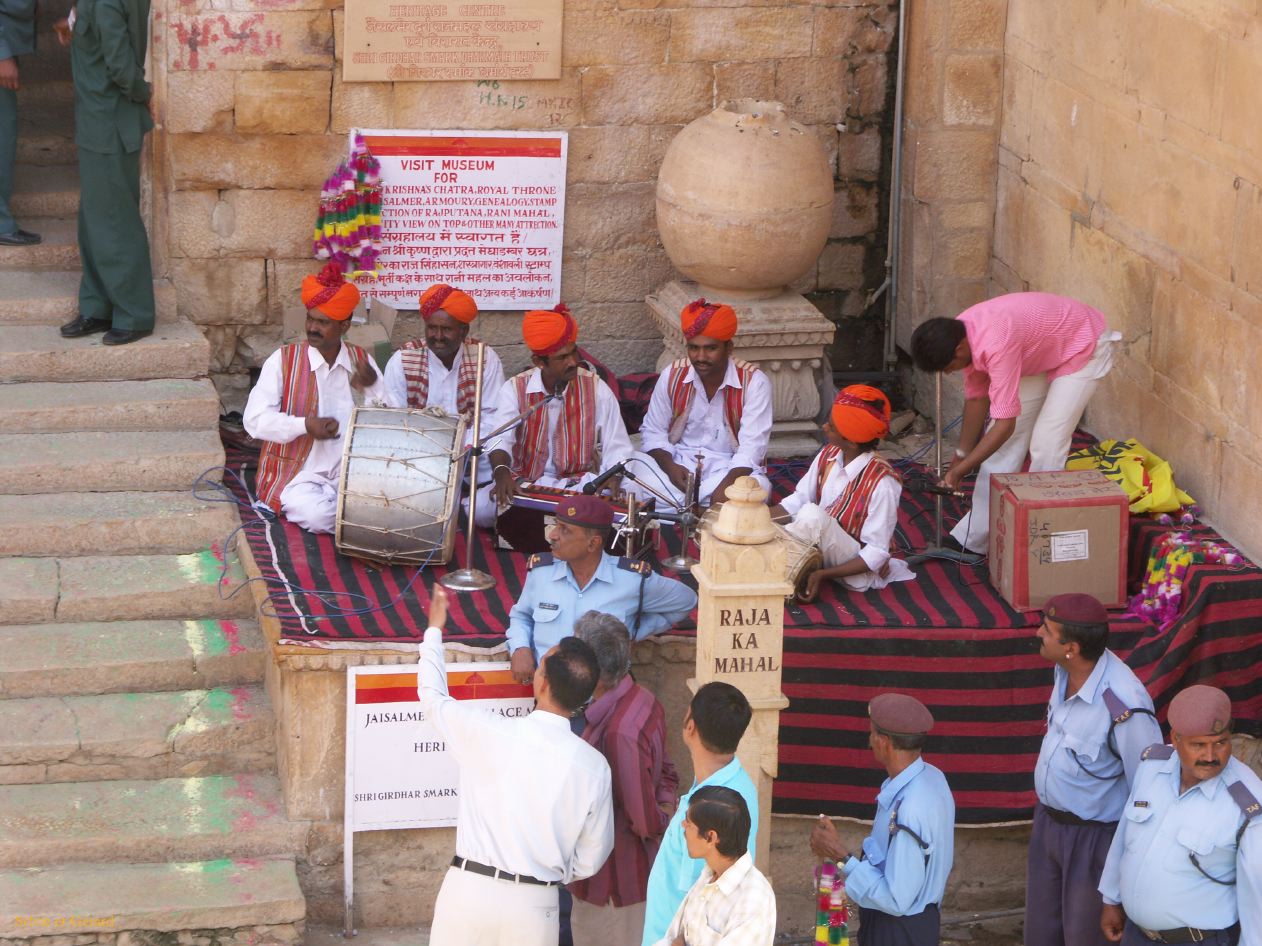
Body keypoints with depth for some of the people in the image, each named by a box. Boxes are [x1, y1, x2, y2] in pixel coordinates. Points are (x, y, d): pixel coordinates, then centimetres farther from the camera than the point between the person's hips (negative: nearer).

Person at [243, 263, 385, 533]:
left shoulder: (361, 361, 9)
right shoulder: (283, 361, -2)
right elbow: (254, 420, -10)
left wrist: (372, 387, -13)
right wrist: (306, 425, -21)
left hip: (351, 473, 3)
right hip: (299, 473, -3)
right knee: (318, 516, -32)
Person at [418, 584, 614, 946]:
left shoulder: (488, 732, -12)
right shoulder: (593, 767, -7)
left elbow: (432, 697, 9)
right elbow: (591, 858, 2)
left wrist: (435, 629, 24)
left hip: (469, 890, -1)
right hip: (535, 904, 1)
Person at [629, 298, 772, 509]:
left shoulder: (754, 383, -11)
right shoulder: (672, 376, -1)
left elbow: (751, 447, -16)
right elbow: (653, 432, 5)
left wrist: (727, 486, -33)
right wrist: (670, 467, -16)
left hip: (729, 467, -2)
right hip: (680, 462, 2)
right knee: (640, 469, -30)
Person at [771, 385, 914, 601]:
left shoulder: (882, 483, -25)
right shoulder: (828, 457, -6)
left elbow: (876, 554, -21)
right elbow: (797, 502, 6)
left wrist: (823, 574, -30)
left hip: (859, 569, -6)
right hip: (823, 551, 6)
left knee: (812, 515, -30)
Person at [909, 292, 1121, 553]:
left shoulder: (996, 344, -40)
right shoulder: (960, 335, -14)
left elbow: (1005, 424, -37)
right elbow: (977, 397, 0)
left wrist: (958, 471, -30)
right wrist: (961, 457, 3)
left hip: (1083, 346, -8)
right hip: (1042, 353, 8)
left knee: (1046, 444, -14)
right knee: (1008, 440, 5)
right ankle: (974, 537, 10)